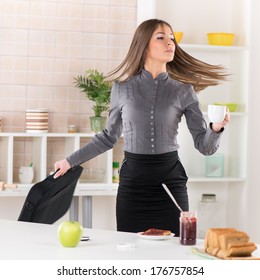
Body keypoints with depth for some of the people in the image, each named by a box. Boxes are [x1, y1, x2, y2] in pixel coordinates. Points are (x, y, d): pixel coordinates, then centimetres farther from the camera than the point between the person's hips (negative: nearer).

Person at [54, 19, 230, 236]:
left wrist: (217, 128, -21)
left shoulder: (183, 90, 1)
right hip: (132, 183, 0)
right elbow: (110, 136, 15)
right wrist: (71, 161, 16)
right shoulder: (122, 87, 3)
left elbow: (204, 146, 0)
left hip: (170, 182, 0)